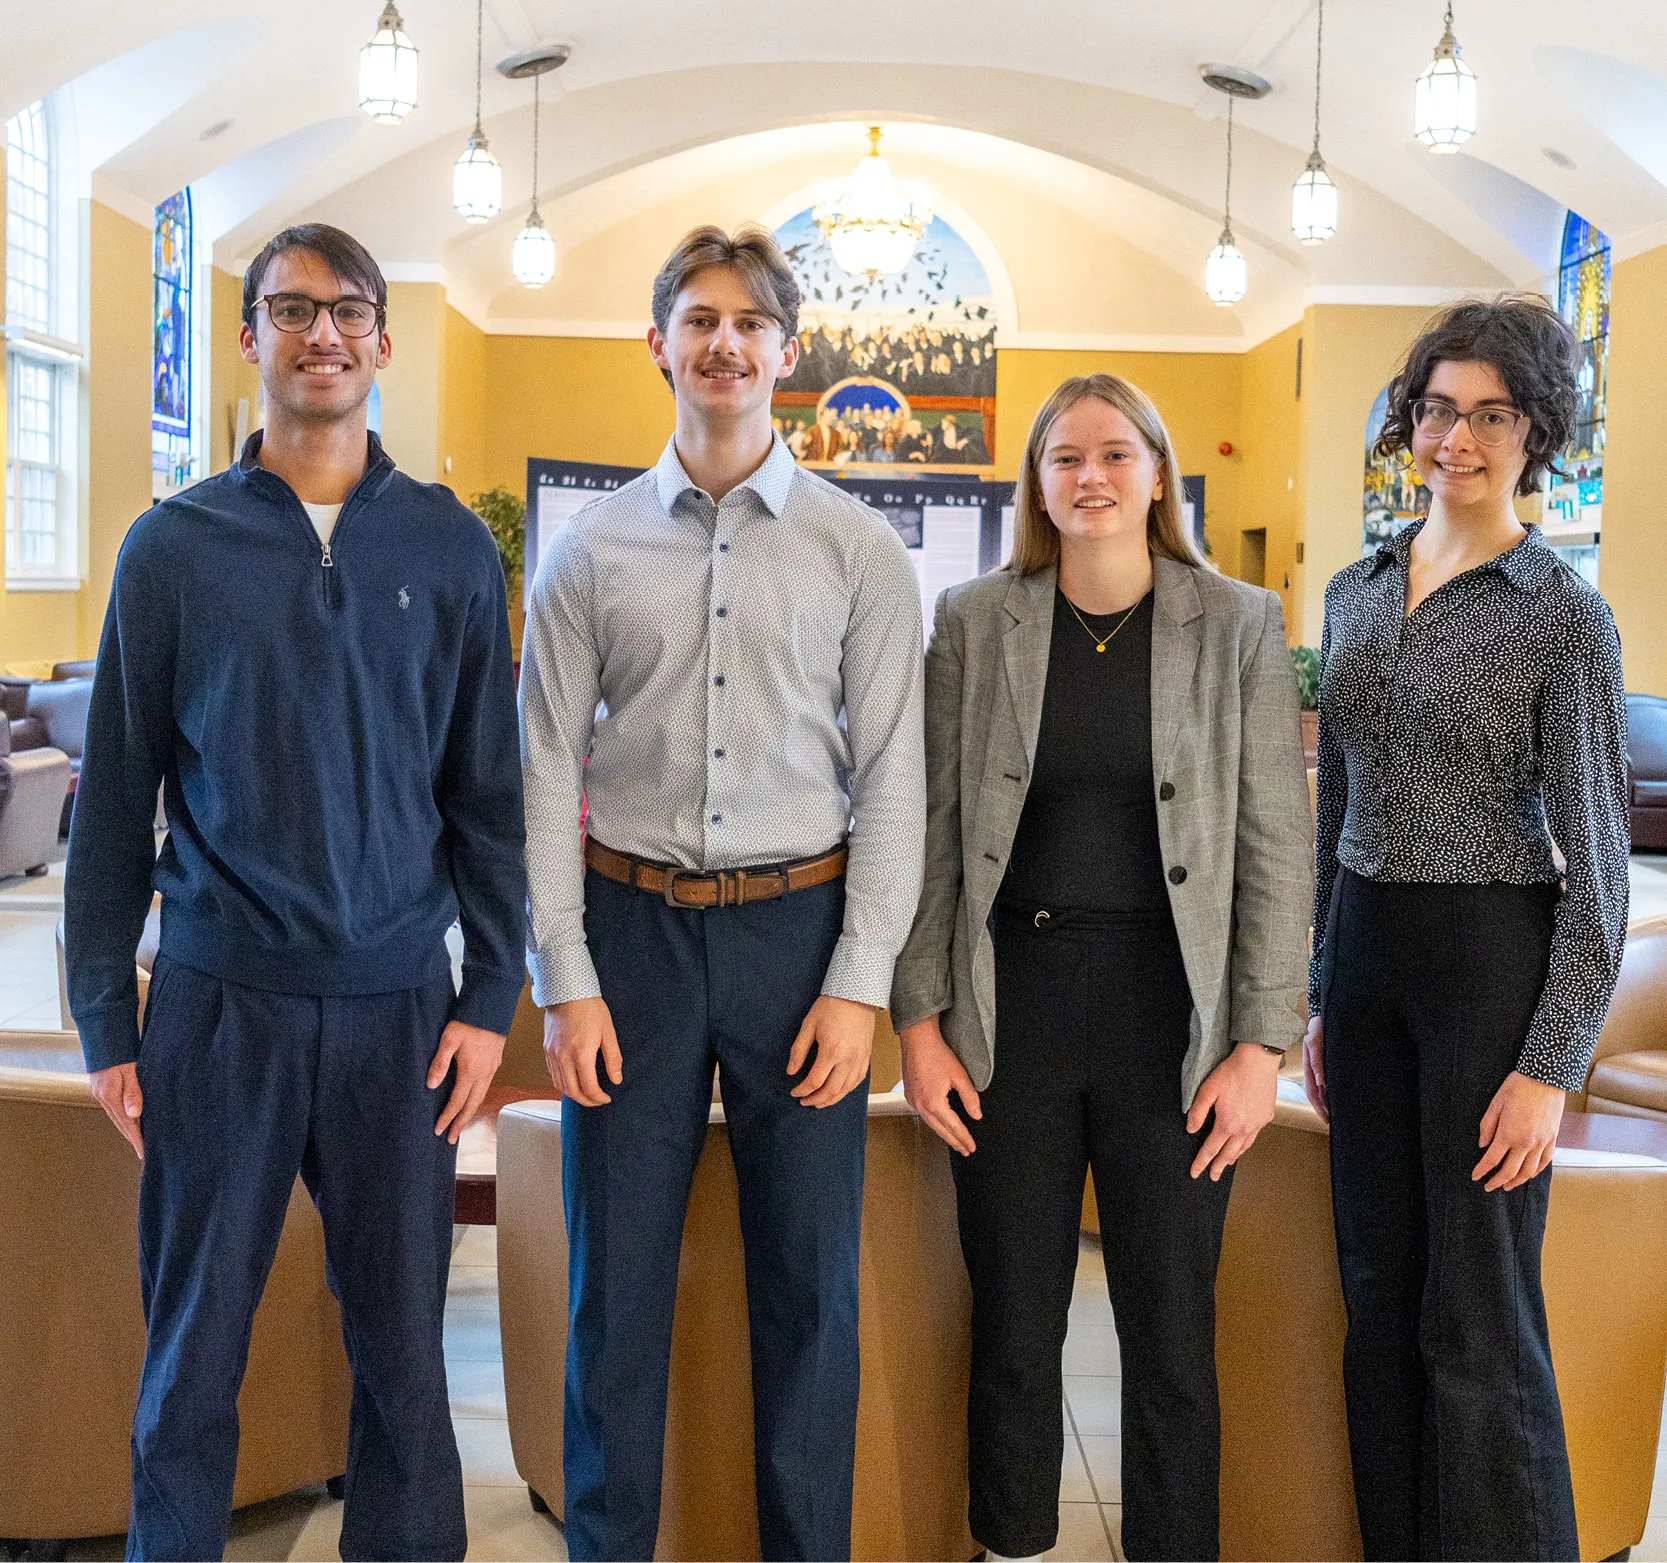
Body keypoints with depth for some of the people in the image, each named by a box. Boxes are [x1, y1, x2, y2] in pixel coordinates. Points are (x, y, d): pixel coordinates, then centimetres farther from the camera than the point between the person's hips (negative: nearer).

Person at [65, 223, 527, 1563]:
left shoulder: (451, 547, 4)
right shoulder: (174, 546, 2)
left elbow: (487, 790, 6)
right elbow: (115, 800, 4)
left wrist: (490, 996, 0)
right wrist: (105, 1025, 2)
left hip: (399, 1000, 1)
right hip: (218, 999, 0)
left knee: (402, 1344, 10)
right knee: (193, 1344, 10)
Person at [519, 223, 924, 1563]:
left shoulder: (860, 548, 3)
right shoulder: (591, 550, 5)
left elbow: (893, 774, 0)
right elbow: (546, 772, 3)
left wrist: (860, 983, -7)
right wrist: (565, 978, -4)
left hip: (800, 925, 0)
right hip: (633, 926, 1)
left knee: (810, 1284, 8)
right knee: (617, 1276, 9)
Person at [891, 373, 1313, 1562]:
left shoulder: (1239, 627, 1)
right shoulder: (972, 623, 3)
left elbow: (1276, 846, 0)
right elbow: (930, 832, 4)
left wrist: (1261, 1042, -5)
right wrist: (921, 1019, -2)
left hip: (1170, 1012, -1)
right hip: (1013, 1005, 1)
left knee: (1173, 1335, 8)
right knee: (1012, 1329, 11)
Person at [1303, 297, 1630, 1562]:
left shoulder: (1564, 616, -8)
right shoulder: (1357, 595, 9)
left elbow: (1596, 858, -9)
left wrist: (1551, 1066, -13)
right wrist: (1321, 1000, 14)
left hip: (1491, 956, -6)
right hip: (1365, 945, 6)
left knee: (1478, 1315, 1)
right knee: (1378, 1289, 15)